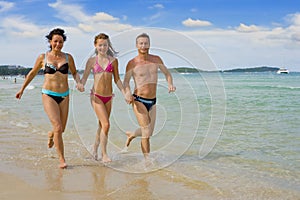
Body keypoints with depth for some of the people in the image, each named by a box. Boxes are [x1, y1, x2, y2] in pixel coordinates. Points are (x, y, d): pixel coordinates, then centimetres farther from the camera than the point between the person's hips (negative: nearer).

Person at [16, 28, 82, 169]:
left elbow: (74, 73, 18)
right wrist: (22, 89, 20)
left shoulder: (68, 57, 4)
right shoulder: (43, 57, 0)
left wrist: (78, 82, -4)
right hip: (48, 95, -3)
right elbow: (32, 73, 13)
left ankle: (50, 135, 49)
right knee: (58, 127, -15)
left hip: (64, 96, 3)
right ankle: (62, 160, -7)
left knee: (61, 129, 12)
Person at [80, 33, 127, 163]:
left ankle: (95, 149, 33)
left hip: (108, 97, 3)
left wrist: (125, 93, 6)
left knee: (102, 125, 13)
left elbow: (117, 79, 11)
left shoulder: (113, 60, 7)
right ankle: (104, 155, -6)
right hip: (96, 96, -3)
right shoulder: (92, 61, 3)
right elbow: (84, 78, 3)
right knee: (106, 124, -14)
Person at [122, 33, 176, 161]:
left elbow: (167, 73, 16)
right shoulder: (132, 63, -6)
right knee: (146, 132, -10)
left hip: (152, 101, 5)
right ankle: (147, 159, 4)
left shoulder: (156, 59, 5)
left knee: (149, 132, 15)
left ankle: (130, 136, 45)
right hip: (139, 101, -5)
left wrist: (170, 84, -3)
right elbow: (126, 81, -3)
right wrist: (128, 93, -24)